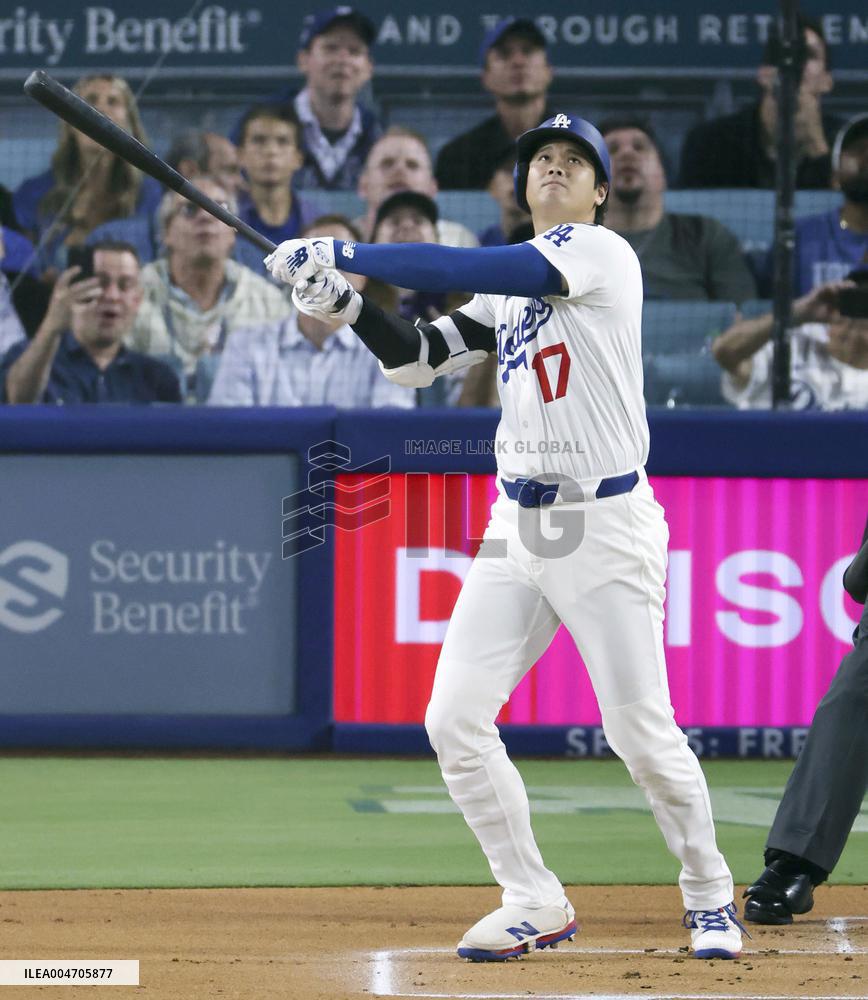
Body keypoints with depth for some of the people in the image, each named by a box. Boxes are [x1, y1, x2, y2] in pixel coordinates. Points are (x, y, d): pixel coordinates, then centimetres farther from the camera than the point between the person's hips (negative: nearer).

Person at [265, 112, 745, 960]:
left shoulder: (602, 253, -7)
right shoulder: (508, 283, 16)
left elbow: (472, 270, -19)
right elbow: (419, 360, 12)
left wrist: (343, 253, -18)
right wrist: (346, 302, -5)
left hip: (607, 525, -7)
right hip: (516, 528, 7)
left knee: (643, 732, -5)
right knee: (454, 720, -4)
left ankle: (709, 897, 16)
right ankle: (535, 905, 7)